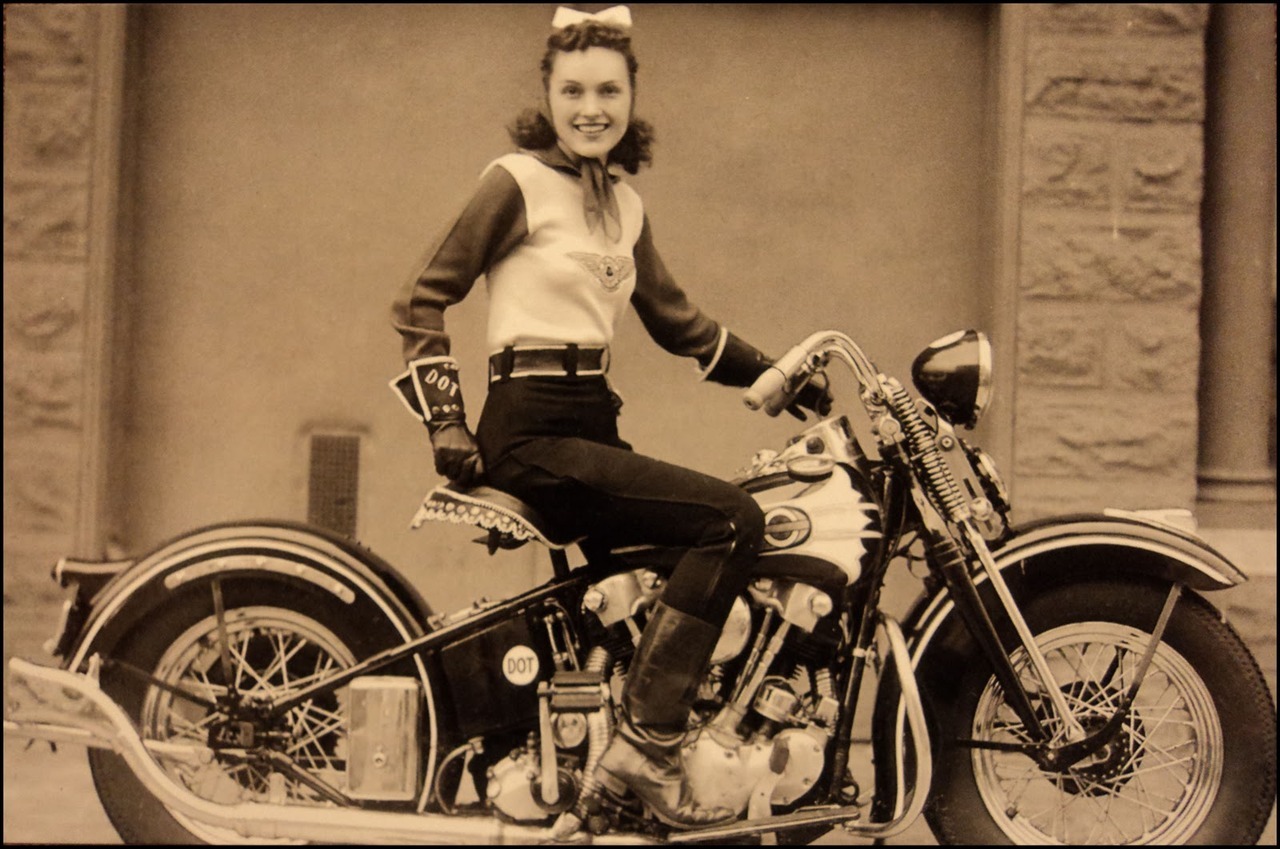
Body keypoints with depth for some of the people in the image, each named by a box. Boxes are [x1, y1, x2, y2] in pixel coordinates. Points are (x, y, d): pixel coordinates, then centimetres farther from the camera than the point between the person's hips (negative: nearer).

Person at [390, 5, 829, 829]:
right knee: (732, 519, -20)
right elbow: (422, 303, -6)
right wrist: (449, 428, -12)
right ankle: (646, 742, -17)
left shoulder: (624, 203, 16)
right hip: (534, 430, -8)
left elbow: (677, 321, 22)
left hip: (595, 423, 8)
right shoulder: (518, 181, -5)